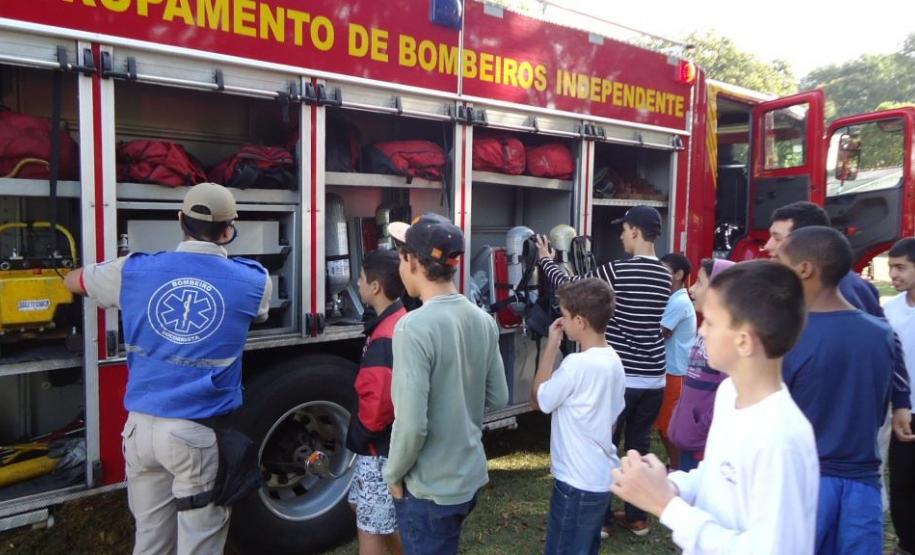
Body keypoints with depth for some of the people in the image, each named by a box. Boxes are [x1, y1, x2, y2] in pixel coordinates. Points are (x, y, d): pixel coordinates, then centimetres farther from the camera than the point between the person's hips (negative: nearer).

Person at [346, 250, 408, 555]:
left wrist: (359, 435, -11)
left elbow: (378, 401, -29)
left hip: (382, 447, -10)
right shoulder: (402, 322, 4)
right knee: (362, 506, 25)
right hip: (390, 441, 10)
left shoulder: (385, 336, -26)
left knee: (370, 528, 5)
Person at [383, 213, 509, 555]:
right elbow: (498, 398, 5)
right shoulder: (483, 321, -2)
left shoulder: (414, 327, -25)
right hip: (470, 476, 7)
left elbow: (411, 423, -25)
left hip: (429, 488, -6)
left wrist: (394, 475, -9)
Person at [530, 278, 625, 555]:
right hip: (603, 477, 9)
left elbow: (538, 400, -11)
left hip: (577, 482, -9)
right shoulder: (613, 360, 3)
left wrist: (551, 346, -12)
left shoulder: (577, 364, -25)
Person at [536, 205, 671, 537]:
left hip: (621, 377, -6)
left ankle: (601, 519, 18)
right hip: (653, 377, 6)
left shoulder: (617, 271, -15)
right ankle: (637, 517, 27)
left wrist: (546, 260, 15)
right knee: (640, 446, 16)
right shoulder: (664, 276, 6)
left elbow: (568, 286, -4)